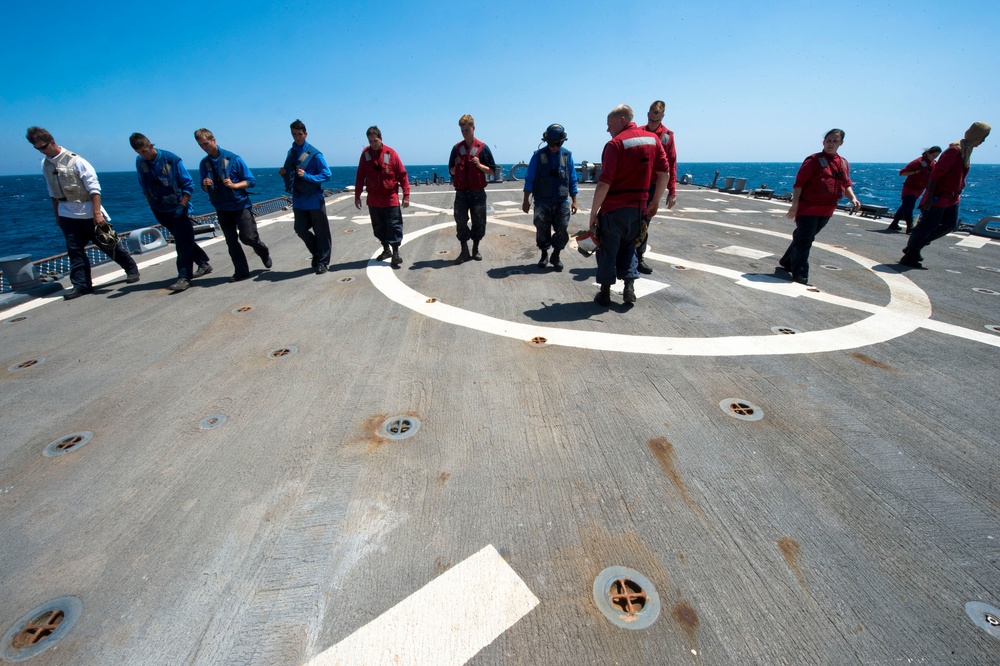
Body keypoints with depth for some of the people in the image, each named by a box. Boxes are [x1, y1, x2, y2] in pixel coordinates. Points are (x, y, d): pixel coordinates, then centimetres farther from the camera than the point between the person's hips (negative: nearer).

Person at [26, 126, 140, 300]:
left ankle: (131, 269, 19)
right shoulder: (45, 164, 8)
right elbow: (53, 193, 17)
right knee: (74, 250, 3)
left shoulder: (75, 160, -10)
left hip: (88, 212, -5)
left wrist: (97, 213, -20)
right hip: (68, 215, 5)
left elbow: (94, 188, -14)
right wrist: (57, 215, 17)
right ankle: (81, 284, 7)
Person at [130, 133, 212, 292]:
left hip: (179, 209, -5)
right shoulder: (140, 162, 3)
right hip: (160, 211, 5)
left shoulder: (171, 159, -10)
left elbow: (188, 184, -8)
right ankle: (203, 263, 26)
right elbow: (144, 188, 14)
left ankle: (184, 277, -7)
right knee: (183, 241, 12)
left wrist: (182, 205, -14)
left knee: (183, 243, -7)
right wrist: (152, 204, 6)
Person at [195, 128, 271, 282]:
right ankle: (241, 271, 12)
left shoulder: (233, 159, -8)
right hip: (222, 208, 4)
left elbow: (251, 181, -8)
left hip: (241, 205, -4)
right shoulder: (204, 163, 6)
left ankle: (264, 252, 24)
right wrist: (206, 185, -10)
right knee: (231, 242, 4)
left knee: (248, 237, -7)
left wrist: (234, 185, -22)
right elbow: (205, 188, 13)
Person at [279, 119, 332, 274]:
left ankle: (322, 262, 12)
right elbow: (290, 174, 21)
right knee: (301, 229, 8)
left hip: (314, 199, -6)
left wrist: (307, 176, -21)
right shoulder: (291, 153, 11)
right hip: (298, 200, 6)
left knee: (321, 232, 2)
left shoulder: (314, 154, -9)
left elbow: (326, 174, -12)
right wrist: (284, 173, -1)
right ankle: (318, 254, 28)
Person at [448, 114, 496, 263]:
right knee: (461, 222, -1)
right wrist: (457, 165, -7)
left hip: (478, 192, -1)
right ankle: (464, 251, 6)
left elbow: (491, 170, 1)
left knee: (479, 222, 3)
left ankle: (476, 249, 17)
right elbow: (451, 171, 13)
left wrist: (479, 165, -14)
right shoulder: (456, 148, 9)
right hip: (461, 192, 2)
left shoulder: (483, 148, 2)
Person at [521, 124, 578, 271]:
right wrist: (526, 200, -3)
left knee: (562, 232, -3)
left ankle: (555, 256, 16)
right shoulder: (538, 155, 0)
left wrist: (574, 201, 5)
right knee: (542, 231, 6)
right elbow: (529, 179, 1)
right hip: (542, 202, -1)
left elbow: (572, 180, 8)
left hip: (562, 202, 1)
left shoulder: (567, 155, 4)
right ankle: (544, 255, 27)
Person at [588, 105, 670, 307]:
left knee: (607, 250, 8)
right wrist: (655, 202, 16)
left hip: (614, 208, -5)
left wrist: (593, 212, -12)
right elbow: (665, 174, 7)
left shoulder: (615, 143, -11)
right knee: (628, 247, 22)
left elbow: (604, 182, -18)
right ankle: (629, 287, 11)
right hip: (639, 207, 6)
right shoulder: (652, 139, 8)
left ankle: (605, 293, 14)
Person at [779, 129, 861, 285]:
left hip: (826, 210, 7)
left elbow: (846, 184, 21)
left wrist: (853, 198, 4)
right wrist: (795, 205, -17)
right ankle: (799, 273, -2)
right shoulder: (813, 160, -7)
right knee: (804, 240, -6)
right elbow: (799, 183, -11)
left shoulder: (844, 164, 13)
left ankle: (787, 262, 30)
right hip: (808, 208, -7)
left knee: (803, 238, 15)